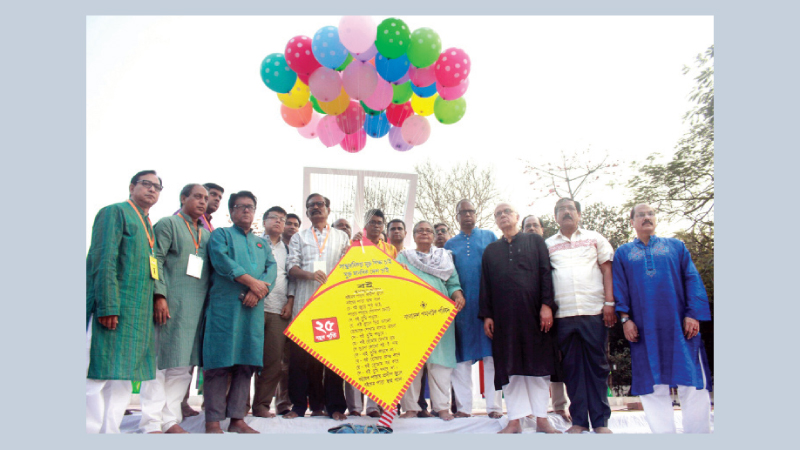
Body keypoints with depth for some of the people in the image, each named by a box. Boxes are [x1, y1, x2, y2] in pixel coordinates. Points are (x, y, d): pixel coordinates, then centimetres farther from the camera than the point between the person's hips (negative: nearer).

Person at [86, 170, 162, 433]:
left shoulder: (148, 226, 22)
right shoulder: (115, 212, -2)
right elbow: (103, 261, -13)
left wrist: (158, 299, 12)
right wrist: (107, 307, -20)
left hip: (137, 316, 9)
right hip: (112, 310, -8)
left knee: (121, 381, 9)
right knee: (98, 376, -7)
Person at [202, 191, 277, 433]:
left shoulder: (262, 242, 24)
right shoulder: (221, 234, 10)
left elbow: (271, 268, 10)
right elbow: (221, 260, -9)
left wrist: (260, 290, -11)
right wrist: (252, 281, -16)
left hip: (254, 308, 5)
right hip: (225, 306, -5)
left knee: (247, 364, 4)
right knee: (219, 363, -6)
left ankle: (237, 418, 12)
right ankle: (213, 422, -1)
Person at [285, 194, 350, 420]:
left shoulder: (342, 237, 19)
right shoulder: (299, 237, 19)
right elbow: (292, 267, 7)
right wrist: (310, 275, -13)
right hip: (305, 302, 1)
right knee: (302, 353, -2)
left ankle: (335, 406, 3)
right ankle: (299, 404, 6)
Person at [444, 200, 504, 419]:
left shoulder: (489, 236, 12)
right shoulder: (450, 244, 16)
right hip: (461, 304, 2)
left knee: (492, 354, -3)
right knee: (462, 355, 2)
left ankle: (494, 405, 2)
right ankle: (463, 406, 7)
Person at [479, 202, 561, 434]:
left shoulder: (535, 241, 12)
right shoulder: (490, 250, 17)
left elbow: (546, 273, 3)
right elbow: (485, 284, 14)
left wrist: (547, 305, -9)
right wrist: (486, 315, 4)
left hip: (533, 311, -2)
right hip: (503, 316, 2)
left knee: (538, 364, 0)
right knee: (509, 367, 0)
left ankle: (541, 418, 7)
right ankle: (515, 420, 4)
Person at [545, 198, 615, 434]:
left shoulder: (594, 238, 12)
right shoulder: (548, 244, 13)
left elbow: (607, 270, 8)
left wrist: (609, 302, -2)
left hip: (594, 311, -1)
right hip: (563, 314, 1)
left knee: (597, 365, 2)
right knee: (572, 367, 4)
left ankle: (601, 421, 9)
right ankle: (579, 420, 11)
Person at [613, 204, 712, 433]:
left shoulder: (676, 246, 14)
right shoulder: (623, 253, 15)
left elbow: (692, 280, 6)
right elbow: (620, 287, 8)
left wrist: (693, 314, -5)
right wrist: (625, 318, -4)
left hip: (679, 324, 0)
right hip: (644, 327, 0)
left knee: (692, 383, -3)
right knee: (653, 385, 0)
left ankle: (698, 431, 6)